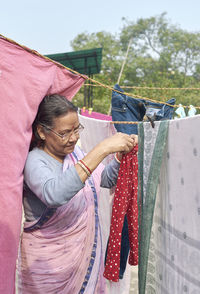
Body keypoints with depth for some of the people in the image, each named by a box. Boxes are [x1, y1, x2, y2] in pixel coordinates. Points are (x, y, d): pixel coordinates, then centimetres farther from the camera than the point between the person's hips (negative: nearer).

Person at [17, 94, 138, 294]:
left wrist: (122, 154, -10)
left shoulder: (73, 151, -1)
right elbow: (54, 194, -43)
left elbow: (106, 179, 11)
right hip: (50, 261, -6)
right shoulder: (34, 161, -22)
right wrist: (102, 149, -43)